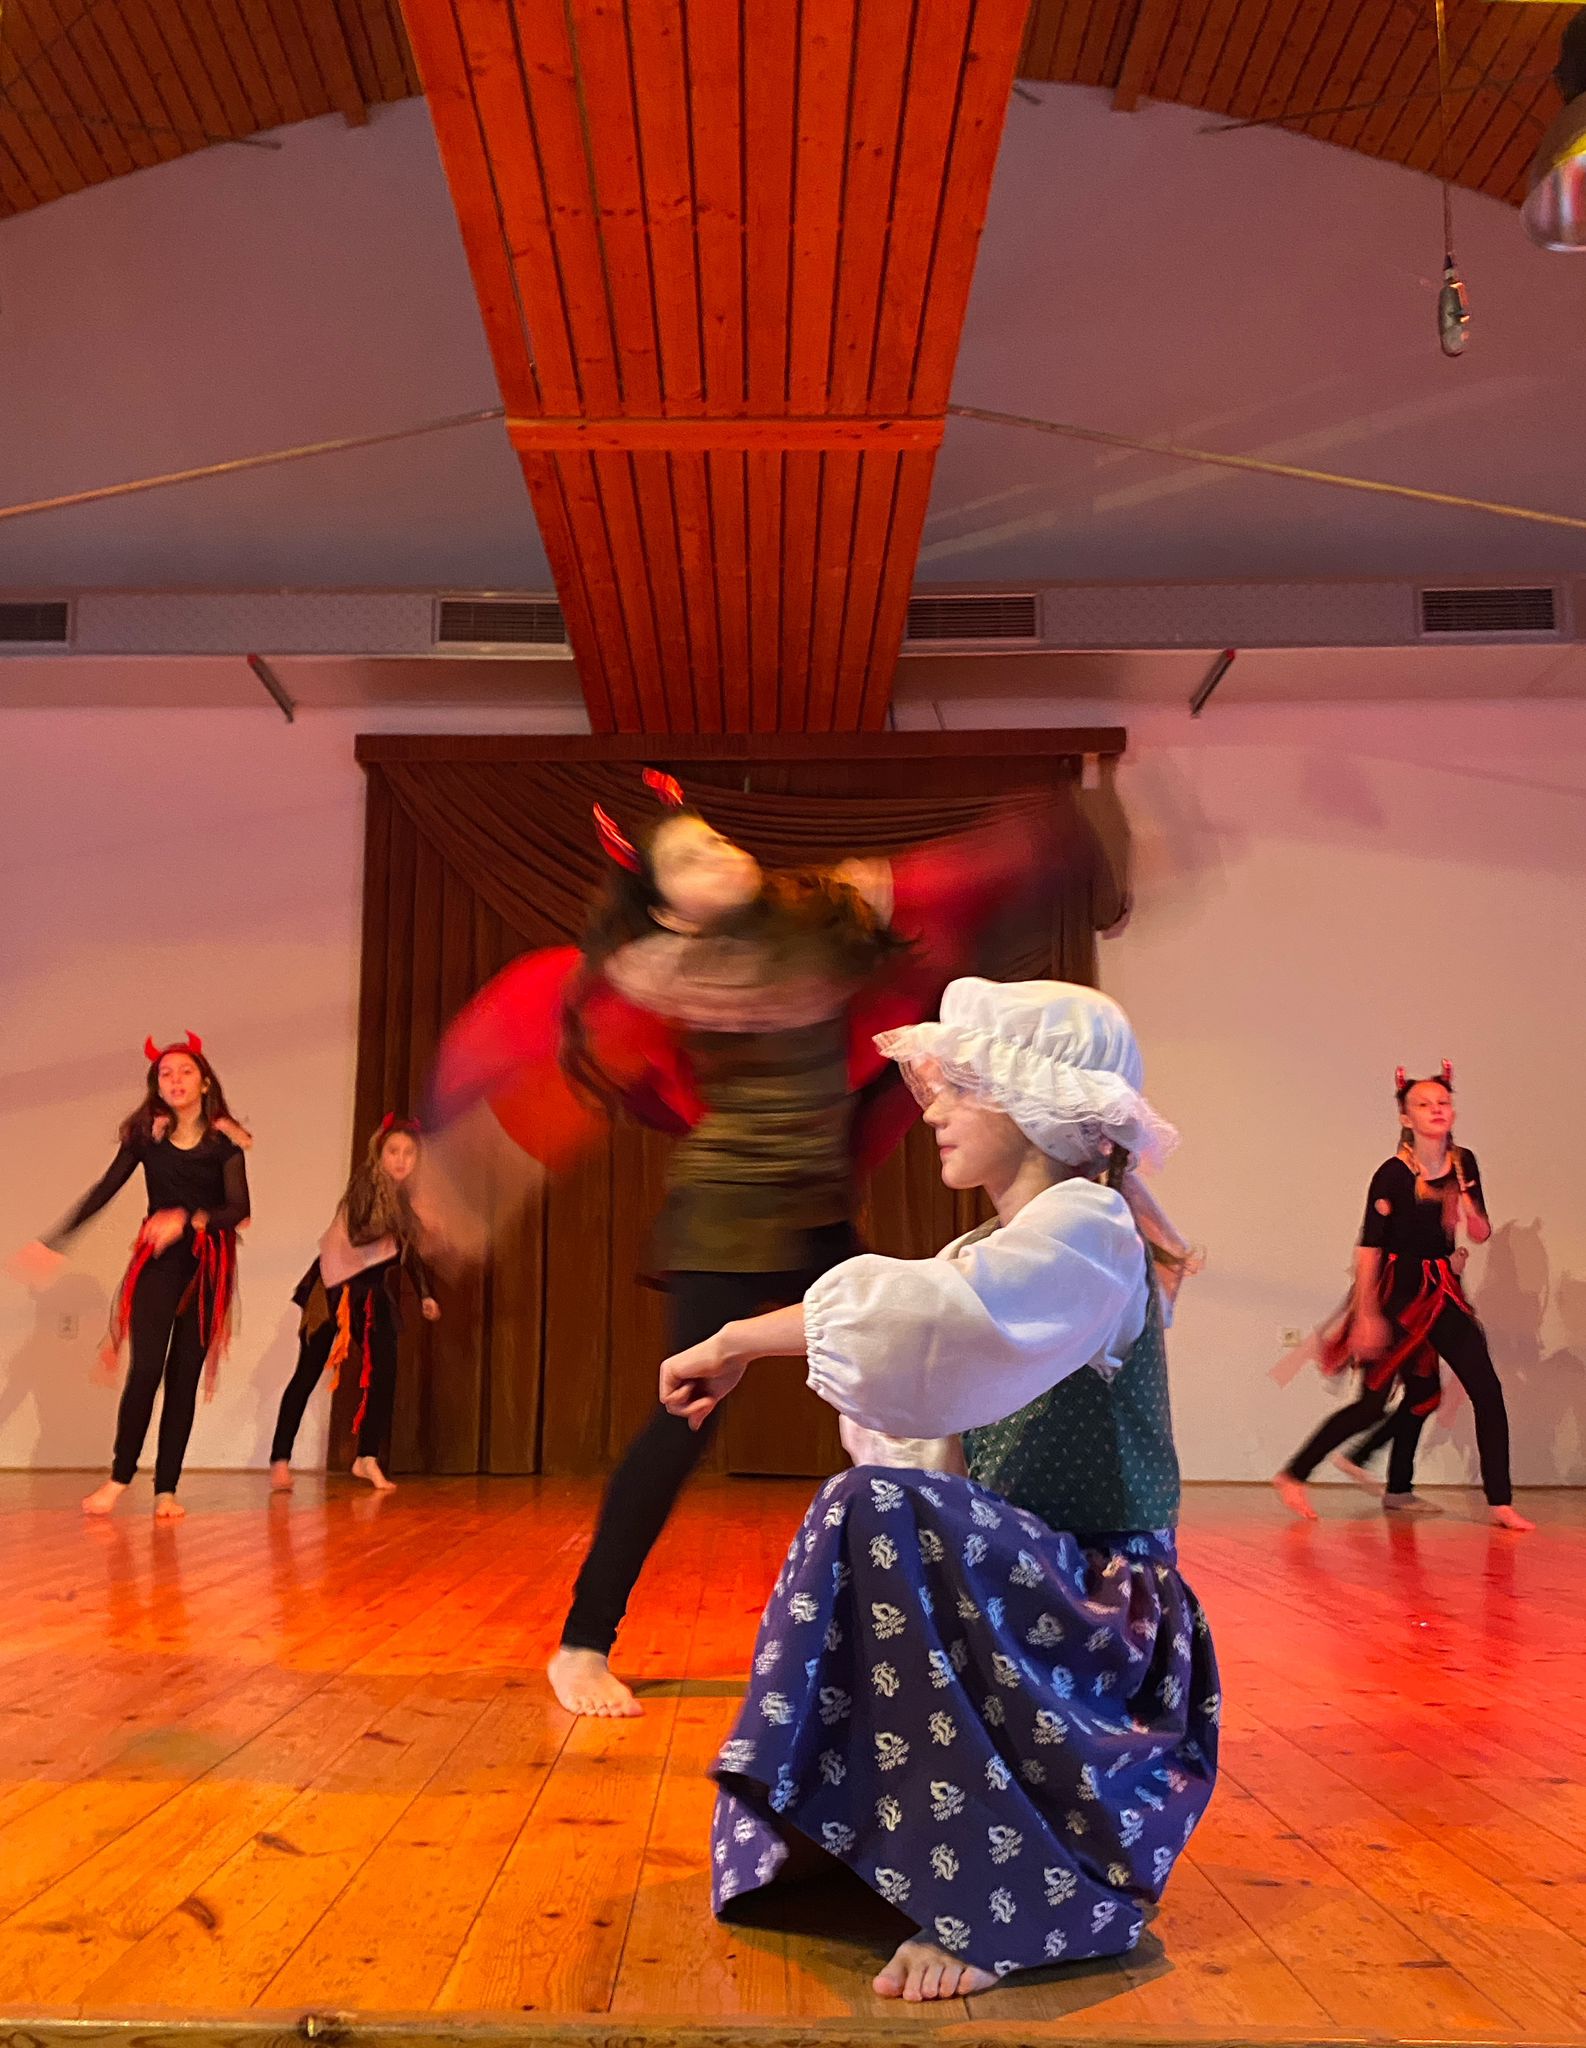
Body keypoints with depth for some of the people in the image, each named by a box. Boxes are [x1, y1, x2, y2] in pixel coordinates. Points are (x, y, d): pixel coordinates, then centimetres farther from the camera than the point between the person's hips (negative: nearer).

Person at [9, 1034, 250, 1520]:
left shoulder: (224, 1141, -1)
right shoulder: (146, 1135, 4)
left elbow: (239, 1209, -11)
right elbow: (103, 1192, 6)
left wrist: (187, 1220, -27)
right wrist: (54, 1242, 4)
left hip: (207, 1266, 0)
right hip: (156, 1261, 0)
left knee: (185, 1376, -1)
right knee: (146, 1368, -13)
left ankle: (166, 1489, 3)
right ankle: (119, 1477, -1)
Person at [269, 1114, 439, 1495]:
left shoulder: (403, 1197, 7)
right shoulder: (366, 1183, -12)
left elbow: (409, 1249, 18)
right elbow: (357, 1234, -25)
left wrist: (425, 1295, 12)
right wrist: (393, 1225, -38)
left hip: (373, 1293, 6)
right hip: (336, 1288, -6)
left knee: (384, 1371, -3)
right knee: (308, 1373, -5)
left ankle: (367, 1458, 8)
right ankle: (280, 1462, 0)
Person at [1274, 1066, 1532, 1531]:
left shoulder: (1464, 1164, 3)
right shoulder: (1392, 1174, -16)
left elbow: (1482, 1235, 10)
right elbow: (1369, 1247, -16)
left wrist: (1467, 1210, -14)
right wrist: (1365, 1315, -19)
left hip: (1441, 1292, 6)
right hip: (1397, 1292, -6)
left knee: (1487, 1390, 2)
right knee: (1373, 1402, -3)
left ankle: (1500, 1504, 11)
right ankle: (1293, 1476, 9)